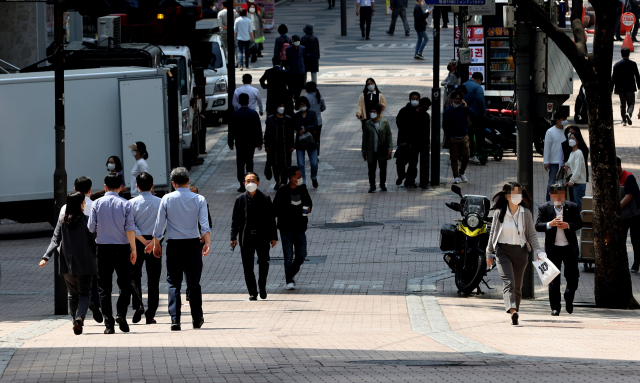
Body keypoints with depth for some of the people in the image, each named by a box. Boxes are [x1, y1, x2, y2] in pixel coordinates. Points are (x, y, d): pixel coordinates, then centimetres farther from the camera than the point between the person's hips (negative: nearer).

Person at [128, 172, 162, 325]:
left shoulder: (132, 203, -3)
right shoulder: (159, 202, -2)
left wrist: (143, 240, -10)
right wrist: (154, 241, -8)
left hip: (137, 242, 0)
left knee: (135, 275, 12)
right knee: (153, 279, 6)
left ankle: (137, 305, -9)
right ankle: (150, 314, 3)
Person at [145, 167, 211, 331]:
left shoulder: (167, 199, -1)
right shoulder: (199, 199, 0)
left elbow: (159, 224, 2)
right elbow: (204, 224, -8)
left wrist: (156, 244, 12)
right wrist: (207, 243, -8)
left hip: (174, 244, -1)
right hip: (193, 244, 1)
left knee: (174, 283, 2)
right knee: (194, 282, 10)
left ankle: (175, 319, -9)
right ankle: (197, 319, 15)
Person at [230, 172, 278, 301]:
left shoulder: (265, 199, 5)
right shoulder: (240, 199, 6)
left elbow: (271, 219, 7)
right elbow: (235, 220, 7)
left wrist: (273, 237, 4)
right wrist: (233, 237, 0)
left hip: (262, 236, -1)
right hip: (246, 237, 1)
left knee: (263, 262, -8)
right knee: (247, 266, 0)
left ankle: (262, 285, 17)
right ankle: (252, 292, 9)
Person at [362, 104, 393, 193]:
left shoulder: (385, 123, -2)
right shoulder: (368, 124, 1)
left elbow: (389, 136, 0)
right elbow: (364, 138, 6)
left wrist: (390, 148, -7)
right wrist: (364, 151, 6)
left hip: (382, 151, 0)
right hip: (371, 151, 0)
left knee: (383, 168, 11)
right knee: (371, 169, 2)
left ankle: (383, 185, 27)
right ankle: (372, 186, 11)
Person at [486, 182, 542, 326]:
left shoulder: (526, 213, 3)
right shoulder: (499, 213, 1)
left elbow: (532, 234, 6)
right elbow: (493, 234, 11)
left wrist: (538, 251, -7)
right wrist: (489, 254, 15)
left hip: (520, 252, 2)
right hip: (503, 251, -2)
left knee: (517, 286, 6)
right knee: (508, 282, -19)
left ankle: (514, 313, 18)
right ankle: (512, 311, -34)